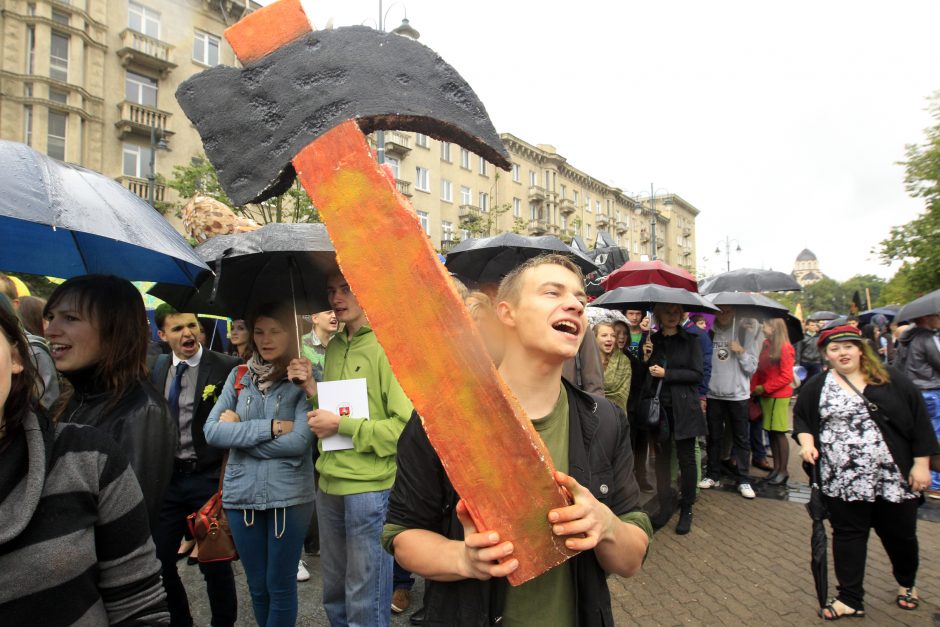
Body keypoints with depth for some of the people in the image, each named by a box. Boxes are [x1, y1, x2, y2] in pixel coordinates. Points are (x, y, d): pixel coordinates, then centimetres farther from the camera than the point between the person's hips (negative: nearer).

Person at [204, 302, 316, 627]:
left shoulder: (305, 377, -7)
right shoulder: (239, 376, 5)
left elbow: (298, 442, -17)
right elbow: (211, 431, -5)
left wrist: (238, 429, -10)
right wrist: (270, 427, -15)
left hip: (289, 495, -3)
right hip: (241, 493, 4)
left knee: (280, 586, 10)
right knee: (257, 586, 18)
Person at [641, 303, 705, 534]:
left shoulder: (690, 340, 1)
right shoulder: (651, 340, 7)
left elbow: (697, 374, -7)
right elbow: (644, 376, 10)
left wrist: (666, 373, -13)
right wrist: (645, 359, -9)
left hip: (683, 408, -2)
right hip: (658, 407, 3)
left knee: (686, 458, 4)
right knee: (662, 457, 10)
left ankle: (686, 509, 18)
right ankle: (665, 506, 22)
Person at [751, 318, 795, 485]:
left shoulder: (784, 348, -12)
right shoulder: (766, 345, 9)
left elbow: (787, 377, -13)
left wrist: (764, 388, -12)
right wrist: (753, 387, 1)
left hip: (779, 396, -7)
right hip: (765, 395, 7)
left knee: (779, 433, -2)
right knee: (771, 432, 10)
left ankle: (783, 471, 7)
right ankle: (776, 468, 18)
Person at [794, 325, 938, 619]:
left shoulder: (890, 379, -1)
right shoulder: (817, 386, 2)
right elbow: (800, 416, 12)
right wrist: (806, 441, -7)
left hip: (894, 477, 0)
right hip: (842, 481, 0)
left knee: (900, 534, 16)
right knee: (848, 535, 7)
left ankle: (907, 583, 44)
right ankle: (850, 599, 19)